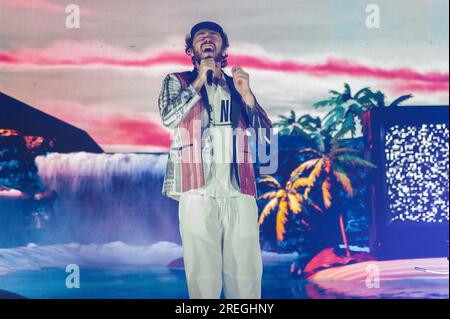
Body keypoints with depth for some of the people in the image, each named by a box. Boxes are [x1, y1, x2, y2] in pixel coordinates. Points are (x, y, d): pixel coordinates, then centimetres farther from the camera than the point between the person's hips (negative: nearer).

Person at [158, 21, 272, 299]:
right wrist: (200, 80, -1)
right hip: (199, 191, -2)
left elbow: (265, 136, 13)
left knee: (246, 273, -2)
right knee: (202, 273, -4)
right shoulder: (177, 81, 16)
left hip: (239, 191, 2)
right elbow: (169, 117, -4)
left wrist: (246, 95, 0)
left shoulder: (237, 86, 21)